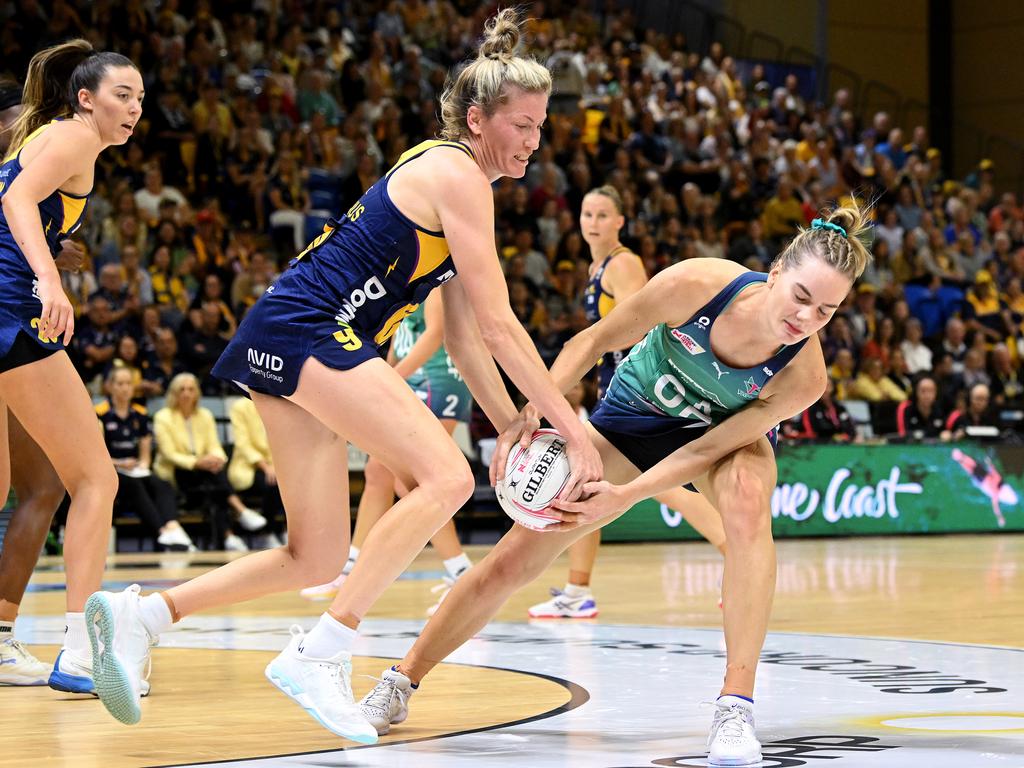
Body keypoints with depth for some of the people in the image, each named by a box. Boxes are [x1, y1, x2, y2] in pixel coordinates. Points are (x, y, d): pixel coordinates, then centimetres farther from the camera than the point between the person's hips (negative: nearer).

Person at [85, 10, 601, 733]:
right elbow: (499, 326, -13)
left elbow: (466, 338, 21)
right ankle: (319, 654, -22)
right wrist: (572, 428, -11)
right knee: (447, 477, -21)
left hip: (286, 346, 10)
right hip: (306, 329, -10)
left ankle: (139, 612, 7)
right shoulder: (456, 173, -9)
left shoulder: (454, 179, 21)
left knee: (317, 559, 7)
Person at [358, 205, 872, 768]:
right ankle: (401, 682, 21)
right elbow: (592, 341, -19)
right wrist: (534, 412, -29)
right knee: (511, 561, -1)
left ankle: (735, 707, -34)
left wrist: (624, 496, -34)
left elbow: (710, 448, -26)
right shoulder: (697, 284, -35)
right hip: (632, 418, 1)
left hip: (729, 433, -1)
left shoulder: (804, 376, -34)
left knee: (747, 503, -39)